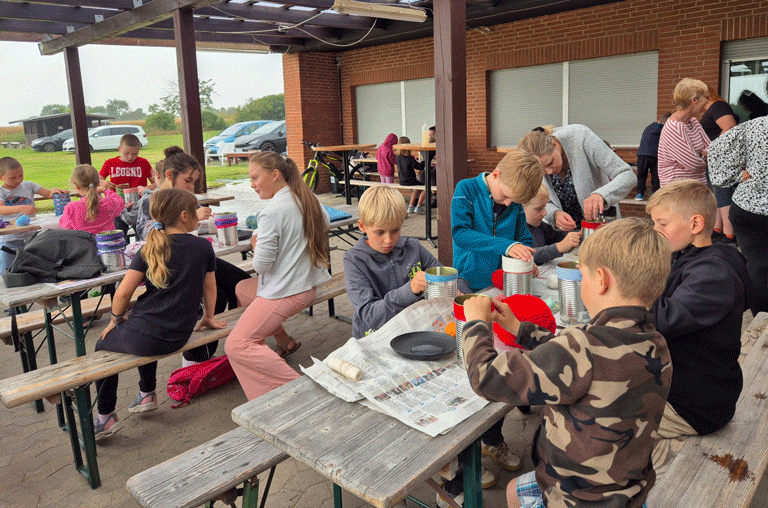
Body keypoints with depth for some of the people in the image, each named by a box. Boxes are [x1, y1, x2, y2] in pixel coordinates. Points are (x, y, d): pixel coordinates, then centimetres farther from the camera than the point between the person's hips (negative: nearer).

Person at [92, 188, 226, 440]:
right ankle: (147, 394, 43)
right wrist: (208, 317, 23)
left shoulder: (150, 249, -4)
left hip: (145, 338, -3)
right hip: (178, 337, 4)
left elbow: (123, 292, -6)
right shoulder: (203, 247, -2)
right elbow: (209, 288, 8)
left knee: (103, 346, 27)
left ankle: (106, 417, 28)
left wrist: (116, 319, 13)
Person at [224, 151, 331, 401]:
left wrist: (256, 244, 3)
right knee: (241, 288, 28)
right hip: (307, 283, 9)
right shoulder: (308, 199, 4)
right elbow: (325, 223, 26)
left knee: (236, 345, -11)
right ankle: (285, 341, 27)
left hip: (284, 292, -9)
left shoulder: (272, 212, -20)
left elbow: (261, 265, -17)